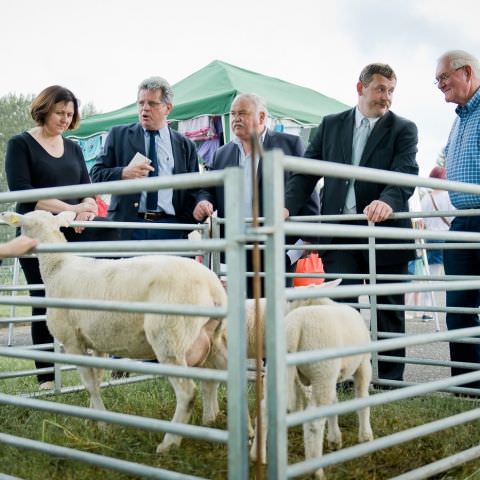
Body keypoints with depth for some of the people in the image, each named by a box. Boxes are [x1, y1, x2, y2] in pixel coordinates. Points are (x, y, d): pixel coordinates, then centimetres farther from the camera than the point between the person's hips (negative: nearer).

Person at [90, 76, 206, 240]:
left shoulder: (185, 145, 13)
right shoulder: (118, 135, 12)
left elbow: (193, 191, 13)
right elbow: (96, 174, 7)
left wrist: (185, 226, -2)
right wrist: (123, 173, -13)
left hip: (169, 230, 1)